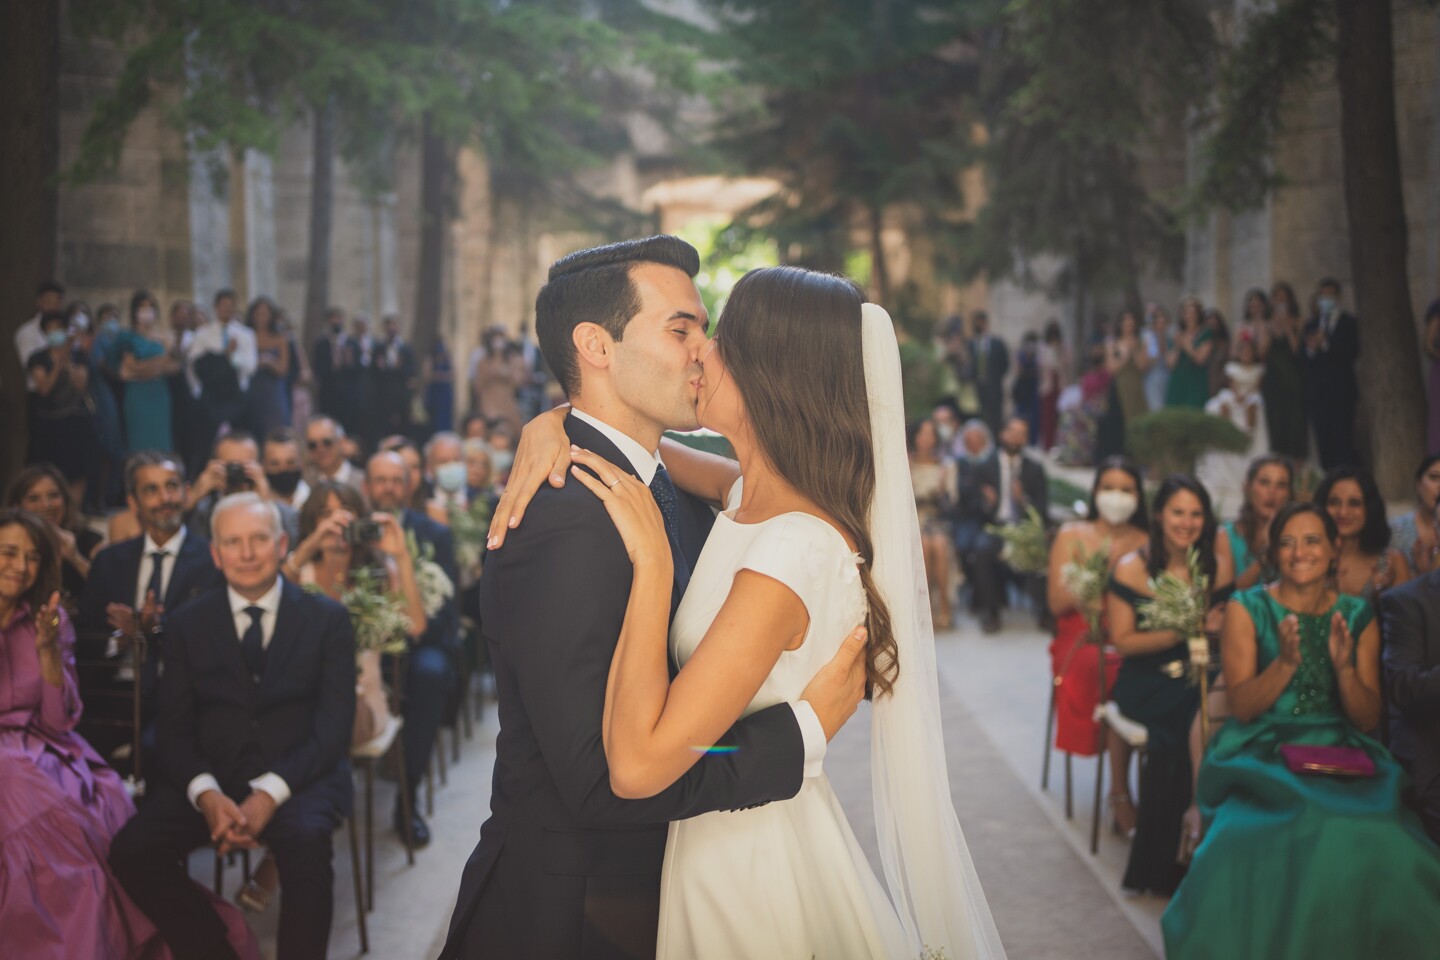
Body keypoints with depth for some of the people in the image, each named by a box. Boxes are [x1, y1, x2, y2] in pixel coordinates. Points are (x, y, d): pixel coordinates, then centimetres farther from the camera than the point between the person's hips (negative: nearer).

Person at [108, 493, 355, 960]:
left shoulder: (327, 618, 6)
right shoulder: (186, 625, 12)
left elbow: (334, 724, -3)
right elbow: (175, 729, 6)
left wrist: (269, 795, -18)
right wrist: (207, 795, -15)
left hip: (299, 777, -2)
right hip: (213, 777, 3)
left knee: (304, 840, -36)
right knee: (131, 851, -23)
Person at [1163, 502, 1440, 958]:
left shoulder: (1358, 618, 11)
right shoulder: (1247, 609, 4)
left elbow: (1368, 719, 8)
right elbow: (1242, 707, -4)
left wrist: (1345, 666, -11)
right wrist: (1286, 664, -20)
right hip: (1261, 757, -2)